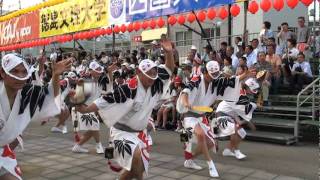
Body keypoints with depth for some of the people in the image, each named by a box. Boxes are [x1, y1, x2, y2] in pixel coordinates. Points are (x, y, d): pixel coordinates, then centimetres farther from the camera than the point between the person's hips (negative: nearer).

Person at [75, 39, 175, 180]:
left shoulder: (155, 86, -5)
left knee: (136, 167, 13)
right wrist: (86, 109, -29)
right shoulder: (129, 89, -23)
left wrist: (169, 52, -16)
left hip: (139, 132, 7)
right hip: (122, 131, -7)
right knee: (136, 156, -29)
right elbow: (108, 100, -23)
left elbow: (169, 70, 1)